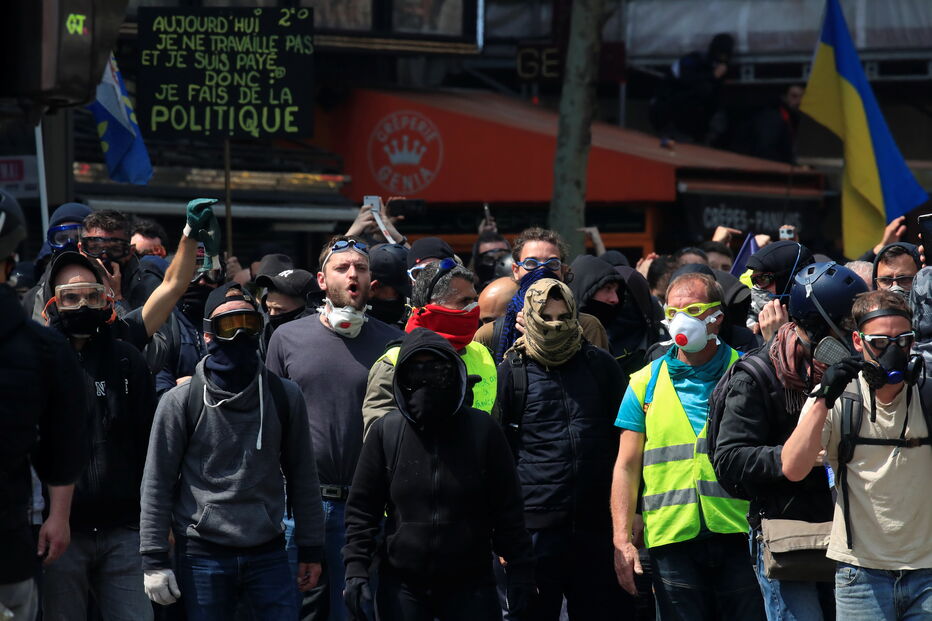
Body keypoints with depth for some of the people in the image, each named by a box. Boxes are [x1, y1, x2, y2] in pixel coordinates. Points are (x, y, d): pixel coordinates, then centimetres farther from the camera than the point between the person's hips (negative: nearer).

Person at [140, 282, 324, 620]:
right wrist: (154, 560, -4)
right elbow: (157, 484, 0)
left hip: (268, 553, 2)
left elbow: (302, 477, 12)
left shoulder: (283, 397, 7)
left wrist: (311, 550, 11)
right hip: (203, 557, -2)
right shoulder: (181, 402, -1)